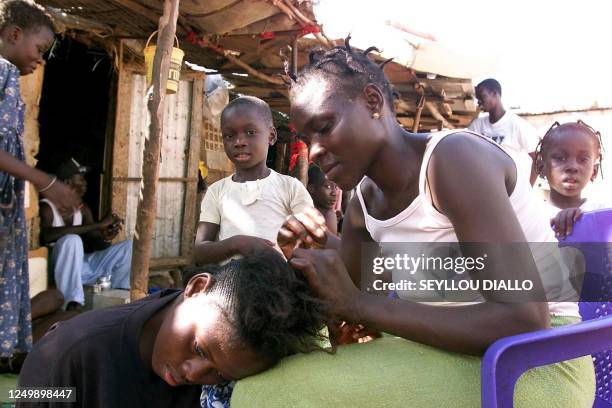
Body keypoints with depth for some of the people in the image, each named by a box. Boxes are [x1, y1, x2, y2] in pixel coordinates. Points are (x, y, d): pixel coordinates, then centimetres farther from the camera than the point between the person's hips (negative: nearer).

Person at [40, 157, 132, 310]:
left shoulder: (83, 209, 9)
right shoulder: (47, 207, -12)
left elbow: (95, 243, 6)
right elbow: (47, 235, -32)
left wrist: (105, 238, -22)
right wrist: (98, 225, -32)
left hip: (83, 266, 6)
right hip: (61, 269, -6)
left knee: (129, 246, -2)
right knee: (72, 240, -36)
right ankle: (72, 304, -37)